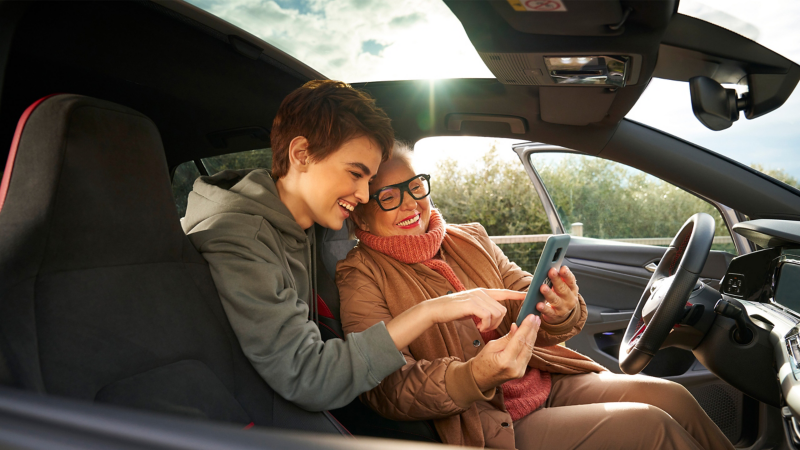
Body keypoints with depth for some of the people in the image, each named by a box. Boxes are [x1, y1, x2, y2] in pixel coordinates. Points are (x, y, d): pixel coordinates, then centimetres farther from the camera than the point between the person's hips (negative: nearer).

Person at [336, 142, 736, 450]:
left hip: (546, 382, 6)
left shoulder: (470, 239, 8)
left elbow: (527, 305, 3)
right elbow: (388, 388, -18)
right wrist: (475, 375, -35)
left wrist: (559, 310, -22)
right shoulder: (358, 278, -10)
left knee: (670, 397, -9)